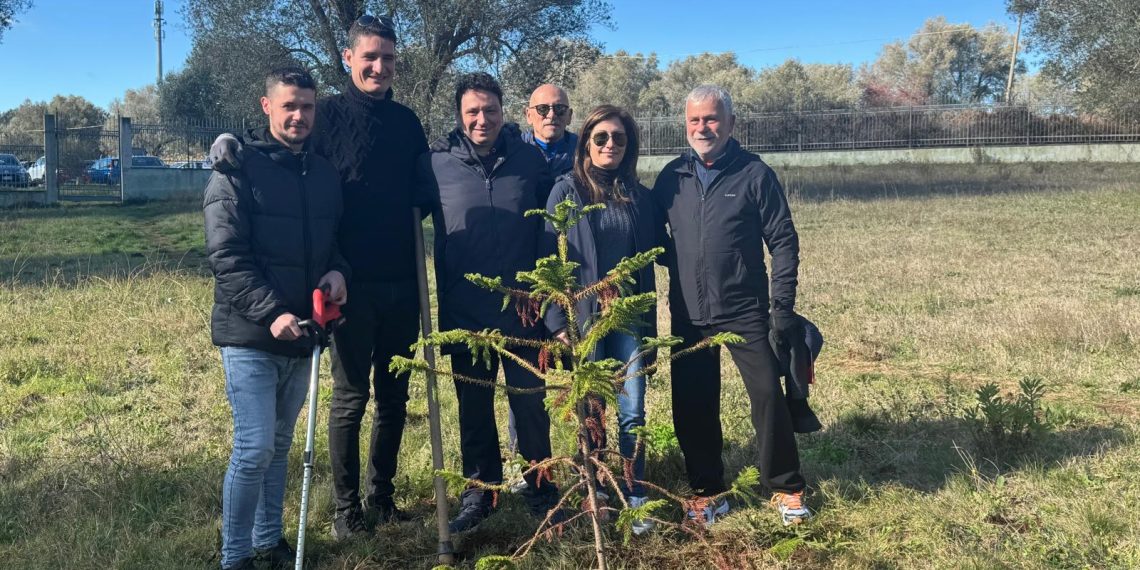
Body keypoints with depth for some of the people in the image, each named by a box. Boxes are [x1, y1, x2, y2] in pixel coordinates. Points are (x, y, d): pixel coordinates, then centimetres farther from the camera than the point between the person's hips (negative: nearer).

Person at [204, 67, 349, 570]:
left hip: (301, 336, 5)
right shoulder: (238, 169, -7)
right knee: (255, 448, -6)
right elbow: (226, 257, -14)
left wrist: (337, 270, -5)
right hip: (250, 335, -5)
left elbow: (335, 238, 18)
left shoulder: (324, 173, 9)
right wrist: (271, 312, -23)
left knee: (279, 445, 16)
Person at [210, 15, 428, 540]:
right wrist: (231, 147, -22)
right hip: (352, 283, -4)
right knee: (350, 397, 5)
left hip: (401, 283, 4)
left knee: (394, 396, 12)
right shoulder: (326, 114, -3)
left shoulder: (406, 121, 10)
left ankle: (381, 496, 27)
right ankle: (346, 507, 19)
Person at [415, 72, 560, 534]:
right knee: (473, 407, 13)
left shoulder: (530, 160, -1)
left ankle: (541, 491, 25)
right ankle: (479, 490, 29)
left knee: (530, 403, 8)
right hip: (464, 312, 0)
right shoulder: (435, 164, -5)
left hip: (522, 309, 0)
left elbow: (550, 226, 9)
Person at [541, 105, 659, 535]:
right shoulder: (566, 191, -2)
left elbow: (647, 264, 11)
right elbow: (549, 258, -5)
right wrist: (557, 320, -10)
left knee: (633, 412, 1)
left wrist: (650, 323, 9)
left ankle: (634, 499, 14)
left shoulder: (639, 197, 8)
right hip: (583, 318, -2)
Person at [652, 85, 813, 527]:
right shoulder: (672, 176, 4)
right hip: (688, 315, 3)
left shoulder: (754, 174, -5)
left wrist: (783, 306, -9)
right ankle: (706, 491, 24)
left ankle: (786, 487, 19)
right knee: (692, 406, 8)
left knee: (769, 397, 0)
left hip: (745, 312, -3)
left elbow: (784, 241, -4)